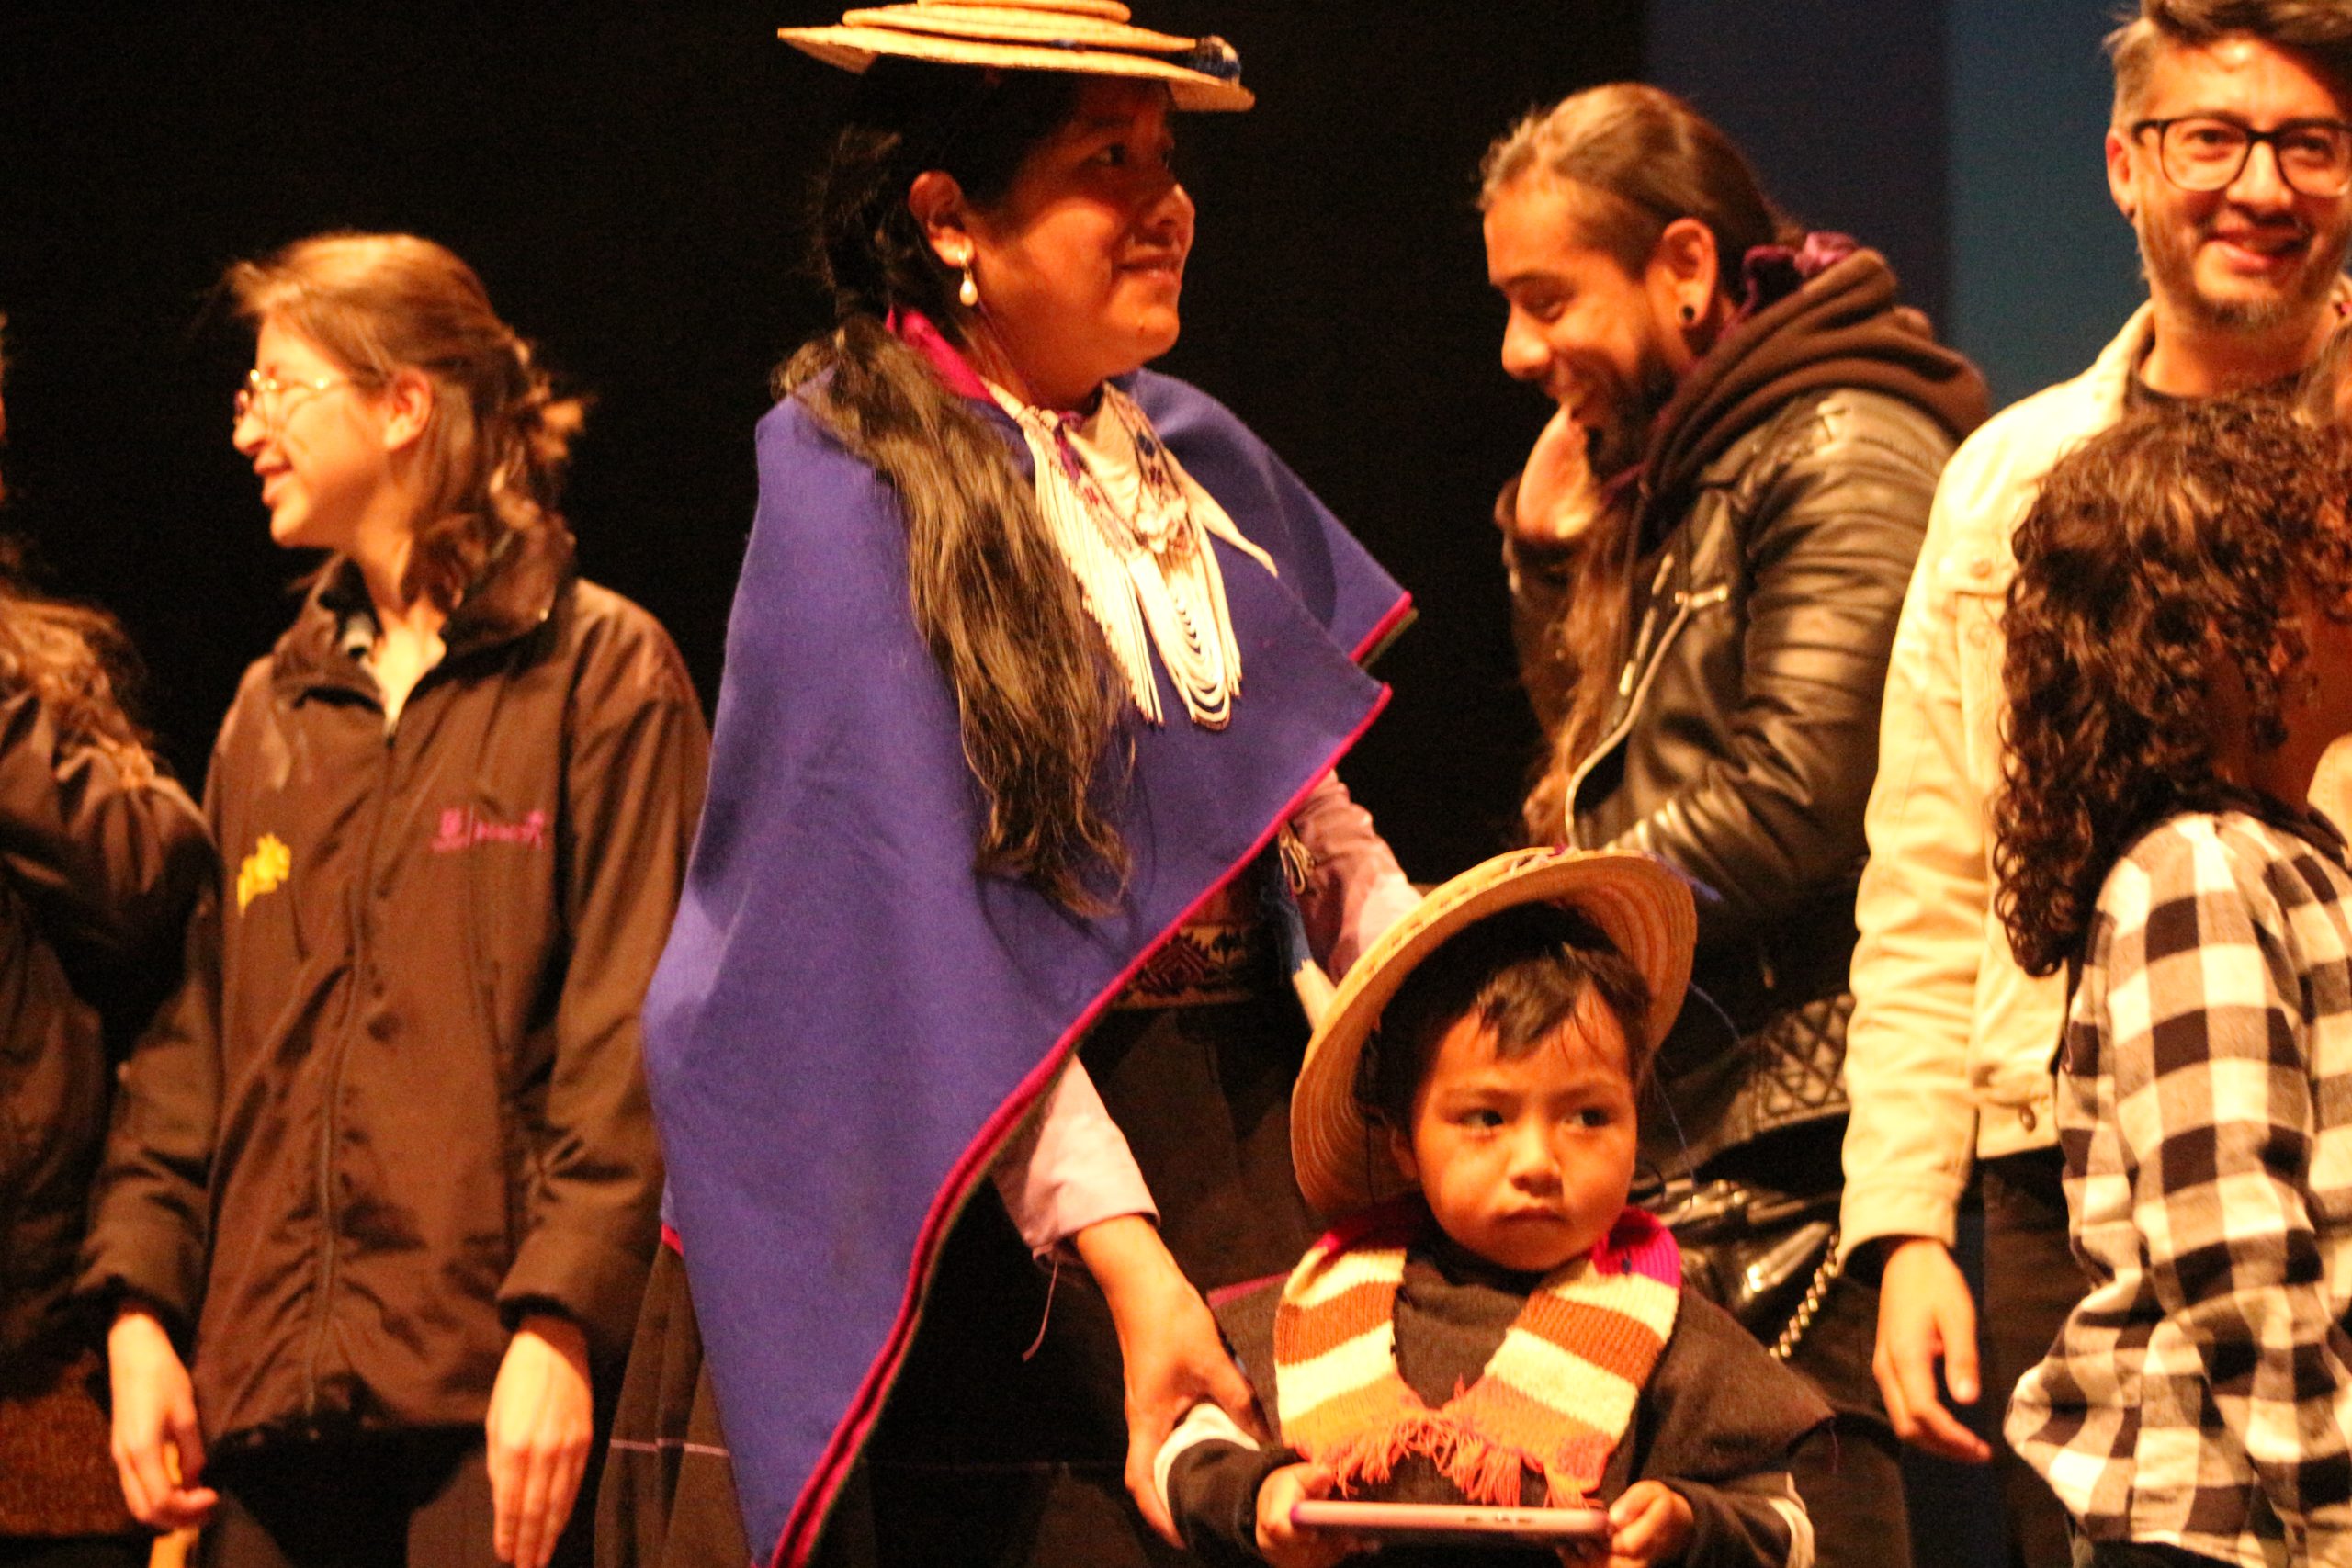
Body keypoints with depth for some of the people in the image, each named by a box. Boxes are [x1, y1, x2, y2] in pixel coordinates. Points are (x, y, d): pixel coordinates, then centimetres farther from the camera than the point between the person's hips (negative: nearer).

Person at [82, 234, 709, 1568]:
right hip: (270, 1384, 5)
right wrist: (142, 1307, 5)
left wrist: (560, 1320, -15)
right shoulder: (271, 714, 20)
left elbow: (635, 1024, -6)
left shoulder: (599, 668, 2)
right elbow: (197, 1028, 18)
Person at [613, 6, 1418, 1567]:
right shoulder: (852, 489, -9)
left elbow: (1318, 821, 13)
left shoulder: (1201, 463, 11)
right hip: (986, 1188, -5)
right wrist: (1120, 1250, -25)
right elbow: (931, 928, -17)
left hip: (1241, 1133, 6)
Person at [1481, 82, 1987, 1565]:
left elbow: (1795, 797, -18)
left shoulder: (1844, 451, -9)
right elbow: (1606, 768, 24)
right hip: (1687, 1109, 9)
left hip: (1797, 1109, -9)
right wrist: (1553, 553, 11)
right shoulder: (1674, 467, 19)